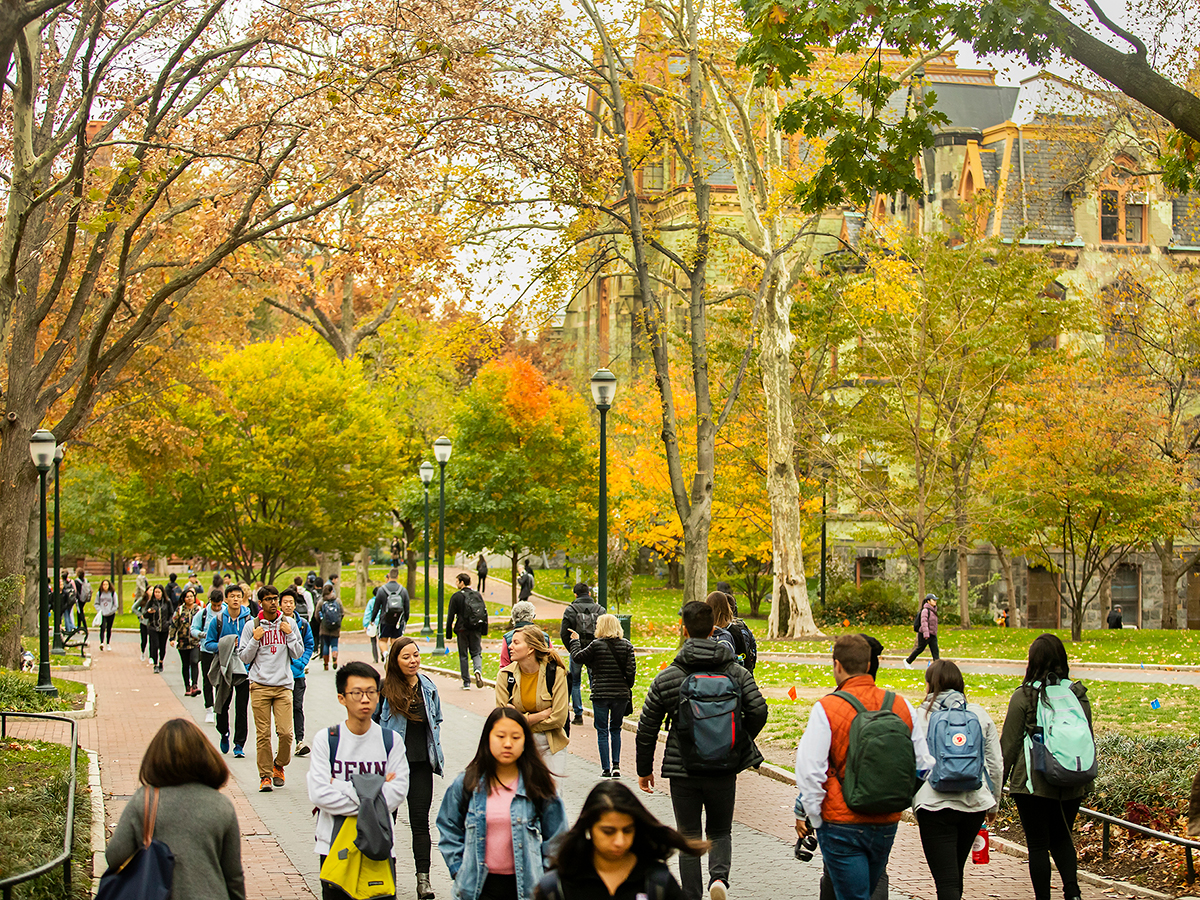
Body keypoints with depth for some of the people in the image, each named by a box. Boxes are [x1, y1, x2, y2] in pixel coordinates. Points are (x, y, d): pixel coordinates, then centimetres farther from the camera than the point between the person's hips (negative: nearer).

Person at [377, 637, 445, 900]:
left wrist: (435, 750, 11)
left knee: (420, 820, 2)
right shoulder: (385, 689, -9)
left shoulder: (428, 686, 5)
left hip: (420, 763, 2)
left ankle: (423, 878, 5)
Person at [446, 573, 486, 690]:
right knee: (476, 652, 11)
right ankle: (478, 670, -20)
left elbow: (450, 615, -6)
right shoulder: (477, 595, 7)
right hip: (476, 630, 3)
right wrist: (484, 631, 14)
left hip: (462, 629, -3)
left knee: (463, 656, 7)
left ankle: (466, 683, 7)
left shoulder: (456, 596, -5)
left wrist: (448, 632, 1)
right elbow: (485, 613, 9)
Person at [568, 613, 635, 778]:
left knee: (602, 731, 6)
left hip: (600, 694, -3)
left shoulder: (596, 645, -9)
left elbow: (577, 657, -1)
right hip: (621, 693, 3)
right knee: (615, 729, 18)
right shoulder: (627, 645, 0)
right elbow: (631, 670, -2)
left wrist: (575, 641, 15)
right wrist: (628, 688, 13)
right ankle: (616, 765, 9)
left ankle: (606, 769, 5)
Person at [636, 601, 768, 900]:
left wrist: (644, 769, 11)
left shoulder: (667, 677, -5)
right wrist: (740, 743, 11)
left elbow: (646, 728, -2)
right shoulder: (736, 672, -3)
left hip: (683, 771, -1)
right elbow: (759, 711, -9)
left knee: (689, 838, 12)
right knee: (720, 831, 18)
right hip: (724, 770, 1)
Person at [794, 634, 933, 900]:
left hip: (842, 824, -5)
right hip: (887, 824, 5)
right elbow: (922, 766, 8)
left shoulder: (826, 708, -12)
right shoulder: (902, 706, 2)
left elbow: (810, 771, -14)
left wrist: (812, 816, -1)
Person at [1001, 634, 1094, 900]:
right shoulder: (1078, 694, 2)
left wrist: (998, 780, 4)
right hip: (1072, 785, 4)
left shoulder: (1024, 695, -10)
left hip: (1034, 782, -4)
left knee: (1038, 844, 5)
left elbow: (1009, 743, -6)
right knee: (1062, 837, 21)